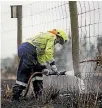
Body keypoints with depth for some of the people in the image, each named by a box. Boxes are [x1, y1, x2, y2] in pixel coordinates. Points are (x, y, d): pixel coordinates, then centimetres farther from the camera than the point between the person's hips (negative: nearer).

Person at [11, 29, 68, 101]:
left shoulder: (46, 36, 30)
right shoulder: (52, 37, 2)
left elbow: (40, 54, 29)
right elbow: (48, 52, -11)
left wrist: (44, 68, 23)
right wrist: (53, 65, -7)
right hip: (29, 50, -10)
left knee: (38, 71, 14)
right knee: (24, 74, -10)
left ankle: (39, 95, 13)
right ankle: (15, 97, -12)